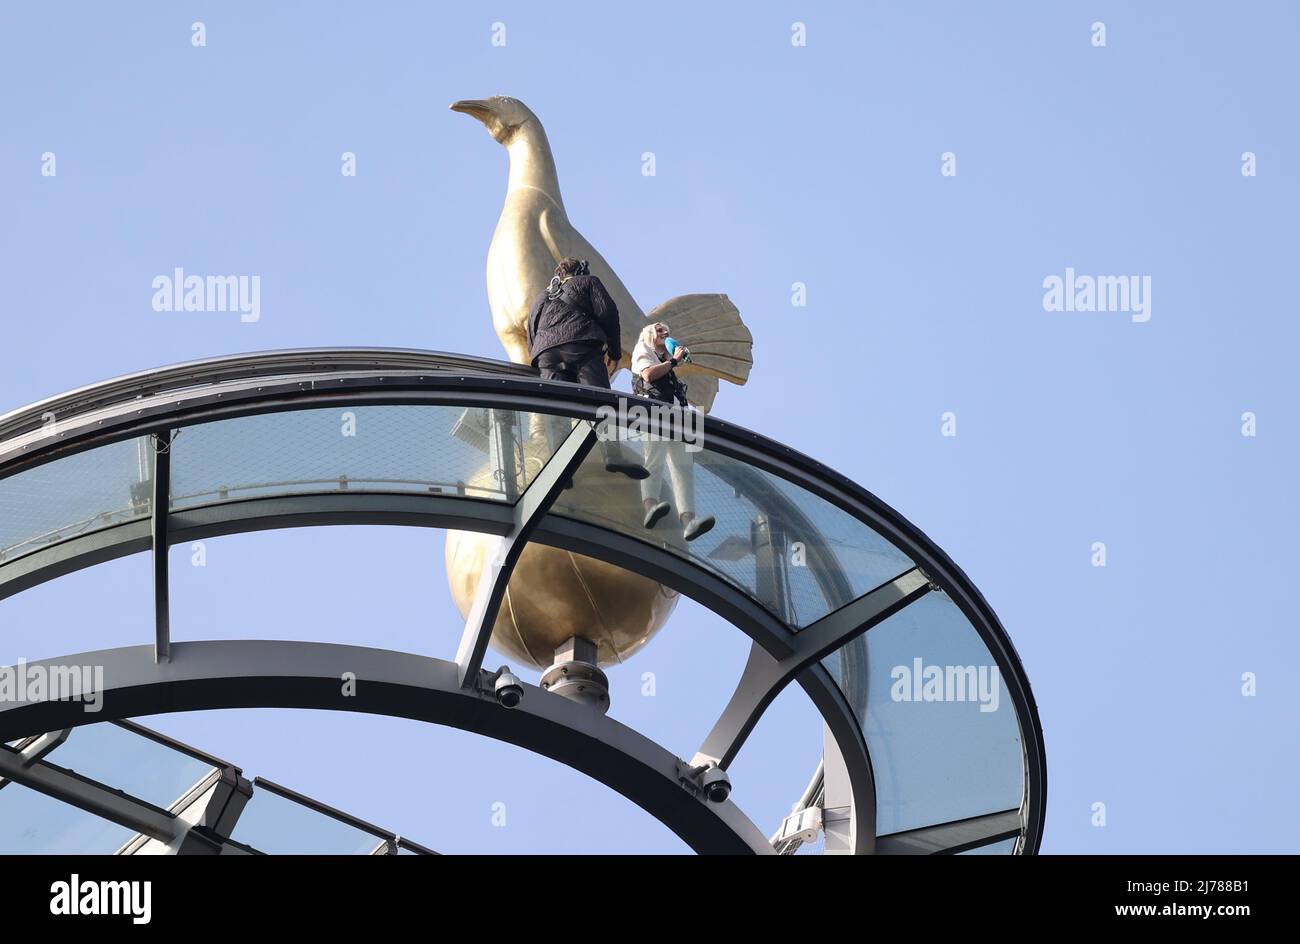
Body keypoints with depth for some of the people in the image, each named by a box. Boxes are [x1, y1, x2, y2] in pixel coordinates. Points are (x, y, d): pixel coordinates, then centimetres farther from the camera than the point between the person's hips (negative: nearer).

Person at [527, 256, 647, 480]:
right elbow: (607, 312, 8)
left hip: (545, 354, 4)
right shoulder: (587, 282, 23)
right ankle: (614, 453, -37)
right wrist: (614, 350, 11)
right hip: (582, 347, -4)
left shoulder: (540, 299, 37)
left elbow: (531, 341, 32)